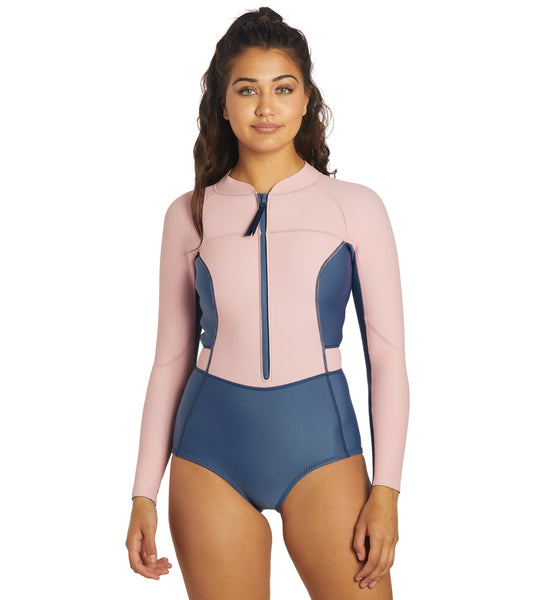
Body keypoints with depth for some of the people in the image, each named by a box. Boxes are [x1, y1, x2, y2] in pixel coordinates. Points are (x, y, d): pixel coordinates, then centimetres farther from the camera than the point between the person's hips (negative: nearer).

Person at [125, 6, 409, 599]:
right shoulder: (190, 214, 5)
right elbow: (171, 359, 9)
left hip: (318, 441, -1)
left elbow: (387, 355, 1)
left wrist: (386, 490, -5)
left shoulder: (354, 207, 1)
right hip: (211, 447, 1)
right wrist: (144, 493, 6)